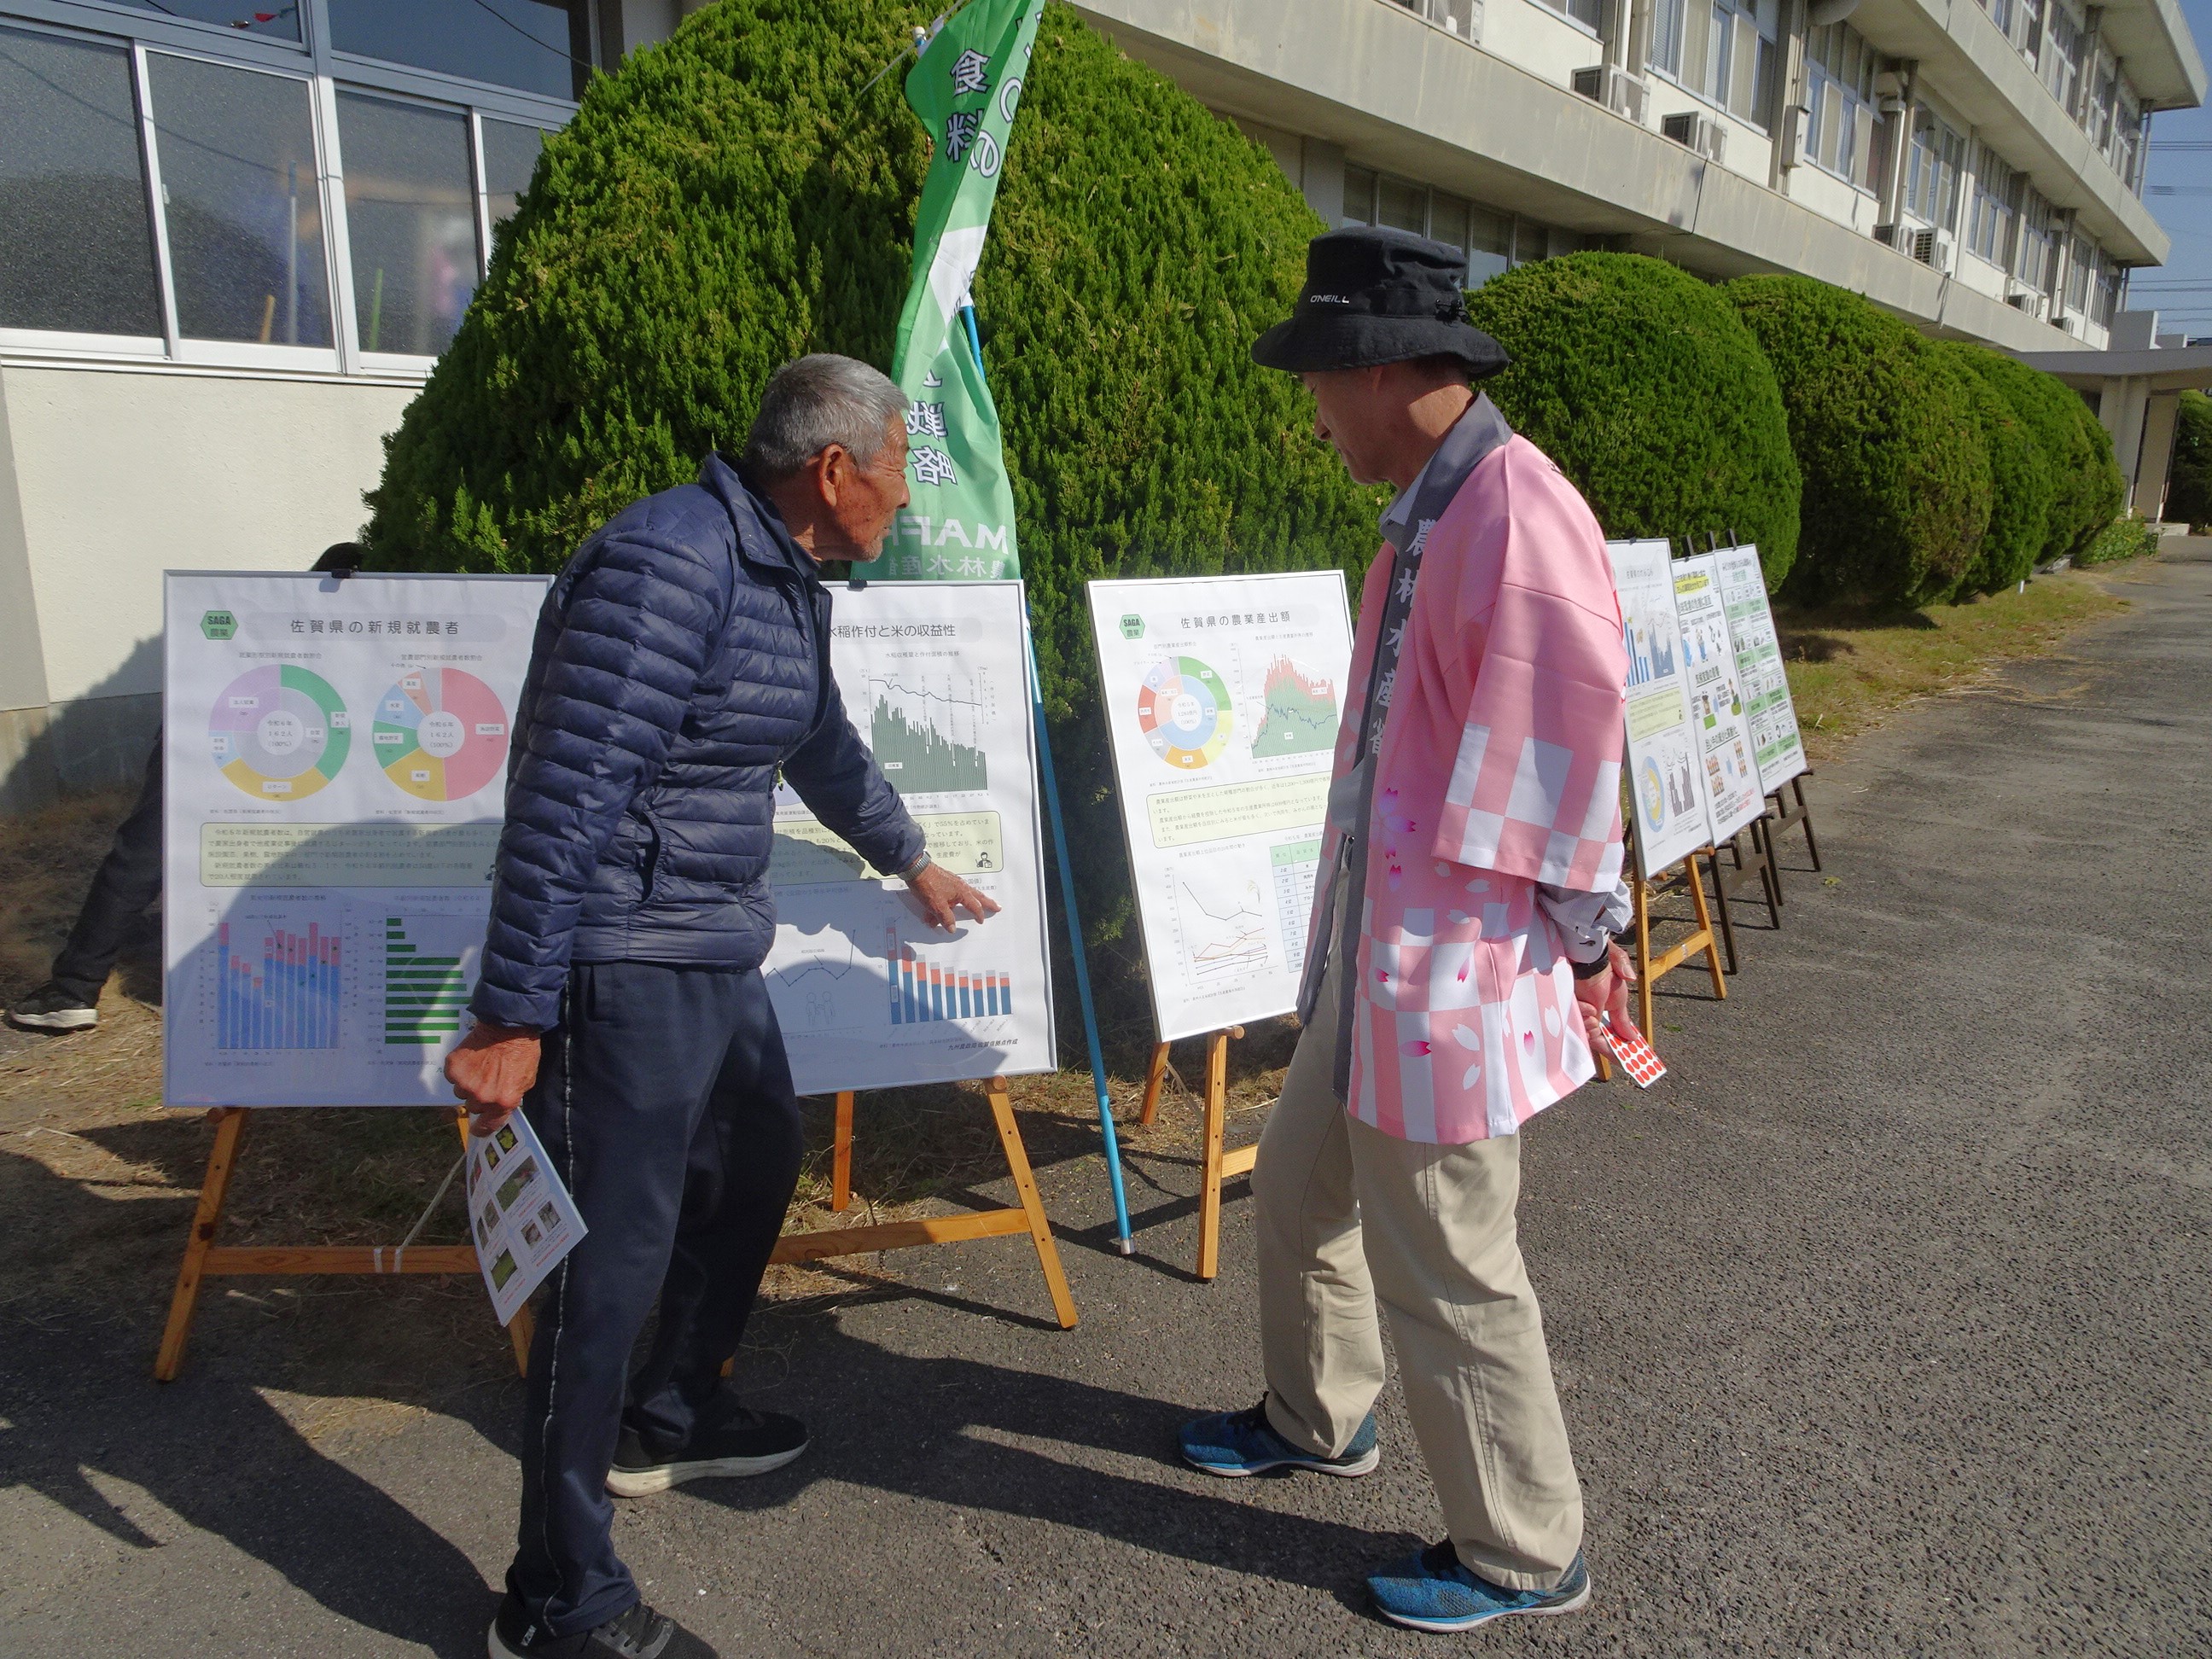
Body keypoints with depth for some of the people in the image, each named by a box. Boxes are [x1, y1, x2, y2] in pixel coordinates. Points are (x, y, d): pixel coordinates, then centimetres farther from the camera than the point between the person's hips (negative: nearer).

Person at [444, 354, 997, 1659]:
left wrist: (910, 858, 42)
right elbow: (565, 795, -25)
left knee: (758, 1165, 23)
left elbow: (824, 745, 29)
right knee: (614, 1258, -3)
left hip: (716, 958, 11)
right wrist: (511, 1014, -25)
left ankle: (671, 1421, 45)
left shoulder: (790, 583, 12)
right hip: (624, 967, -10)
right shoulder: (669, 567, -20)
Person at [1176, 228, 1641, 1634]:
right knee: (1300, 1194, 24)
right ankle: (1318, 1420, 49)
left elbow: (1568, 752, -19)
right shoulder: (1429, 515, 10)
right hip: (1373, 952, 10)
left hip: (1451, 974, -10)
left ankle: (1526, 1554, 28)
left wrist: (1584, 936, -9)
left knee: (1447, 1276, 5)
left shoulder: (1518, 517, -21)